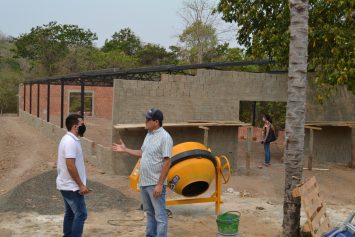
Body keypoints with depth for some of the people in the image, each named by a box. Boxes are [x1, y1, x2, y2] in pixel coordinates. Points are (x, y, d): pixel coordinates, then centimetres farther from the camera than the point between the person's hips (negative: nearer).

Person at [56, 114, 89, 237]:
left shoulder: (69, 139, 11)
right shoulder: (71, 142, -22)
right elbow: (70, 166, -25)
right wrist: (81, 185, -21)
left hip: (66, 185, 10)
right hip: (72, 186, -10)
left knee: (70, 213, 17)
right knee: (81, 214, -4)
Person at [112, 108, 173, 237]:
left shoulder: (164, 137, -17)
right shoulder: (149, 135, 10)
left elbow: (167, 162, -20)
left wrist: (160, 184, -22)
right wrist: (125, 150, 18)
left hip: (155, 184, -9)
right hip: (144, 182, 9)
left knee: (160, 215, -1)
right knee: (150, 213, 20)